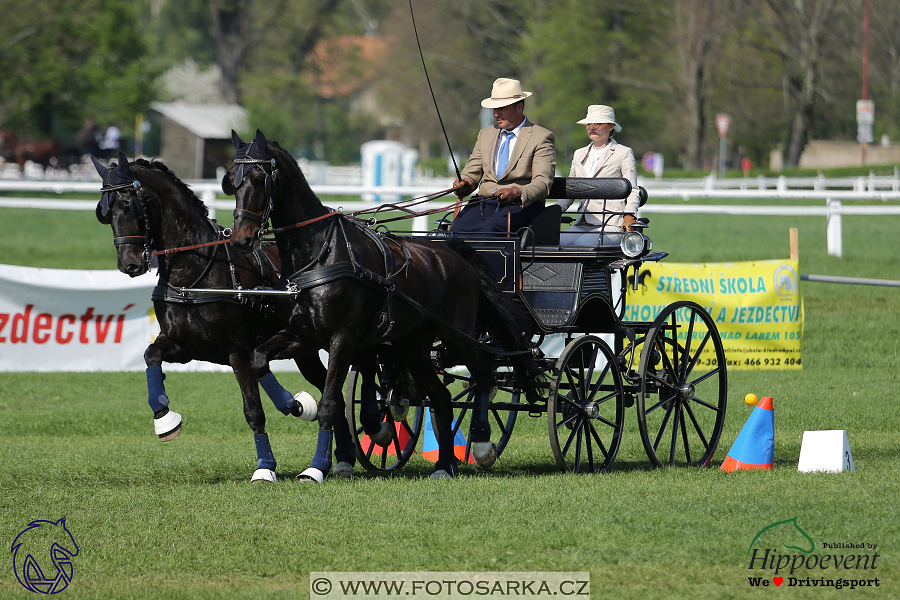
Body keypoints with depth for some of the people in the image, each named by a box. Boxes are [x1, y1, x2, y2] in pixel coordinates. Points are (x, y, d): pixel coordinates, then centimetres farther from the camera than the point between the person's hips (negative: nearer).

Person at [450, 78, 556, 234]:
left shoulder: (541, 137, 2)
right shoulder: (485, 134, 22)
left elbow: (543, 183, -9)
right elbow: (471, 173, 20)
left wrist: (517, 193, -29)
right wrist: (464, 184, -5)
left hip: (522, 205, -5)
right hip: (485, 202, 5)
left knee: (488, 230, -37)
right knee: (457, 229, -28)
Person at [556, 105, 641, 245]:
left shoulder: (624, 153, 7)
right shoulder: (579, 154, 23)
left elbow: (633, 191, 2)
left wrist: (629, 215, -18)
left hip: (612, 225, -5)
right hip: (582, 225, 5)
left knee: (582, 244, -34)